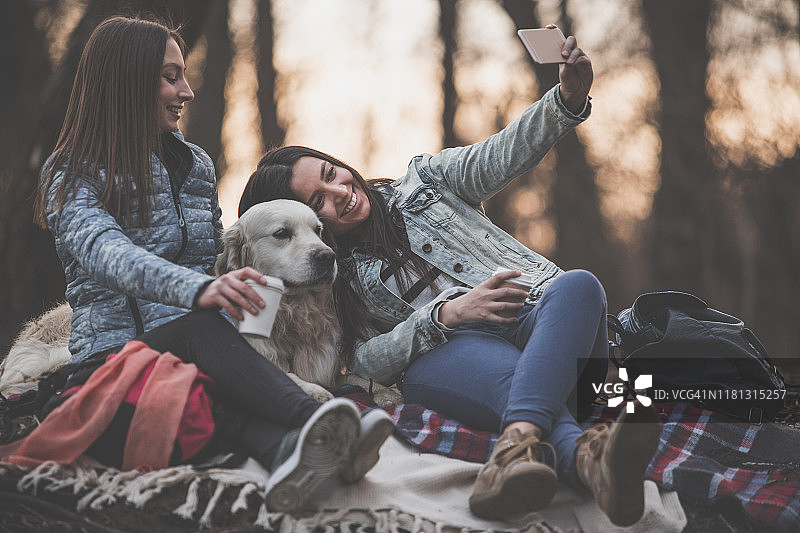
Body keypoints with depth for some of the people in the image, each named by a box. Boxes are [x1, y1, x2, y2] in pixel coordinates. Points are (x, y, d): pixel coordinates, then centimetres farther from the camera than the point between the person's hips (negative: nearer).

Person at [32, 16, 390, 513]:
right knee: (201, 327, -36)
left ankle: (289, 452, -67)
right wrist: (198, 289, -40)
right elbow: (107, 252, -21)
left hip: (196, 346, 3)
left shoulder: (196, 164, 20)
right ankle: (315, 419, -61)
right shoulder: (72, 175, 1)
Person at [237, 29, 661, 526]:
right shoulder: (338, 277, 17)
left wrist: (567, 99, -14)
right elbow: (367, 360, 2)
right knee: (505, 370, -38)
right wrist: (447, 313, -12)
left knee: (579, 284, -34)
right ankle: (586, 456, -71)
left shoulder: (423, 179, 23)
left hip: (541, 315, 2)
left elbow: (501, 157, 6)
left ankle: (519, 443, -63)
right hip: (451, 351, -2)